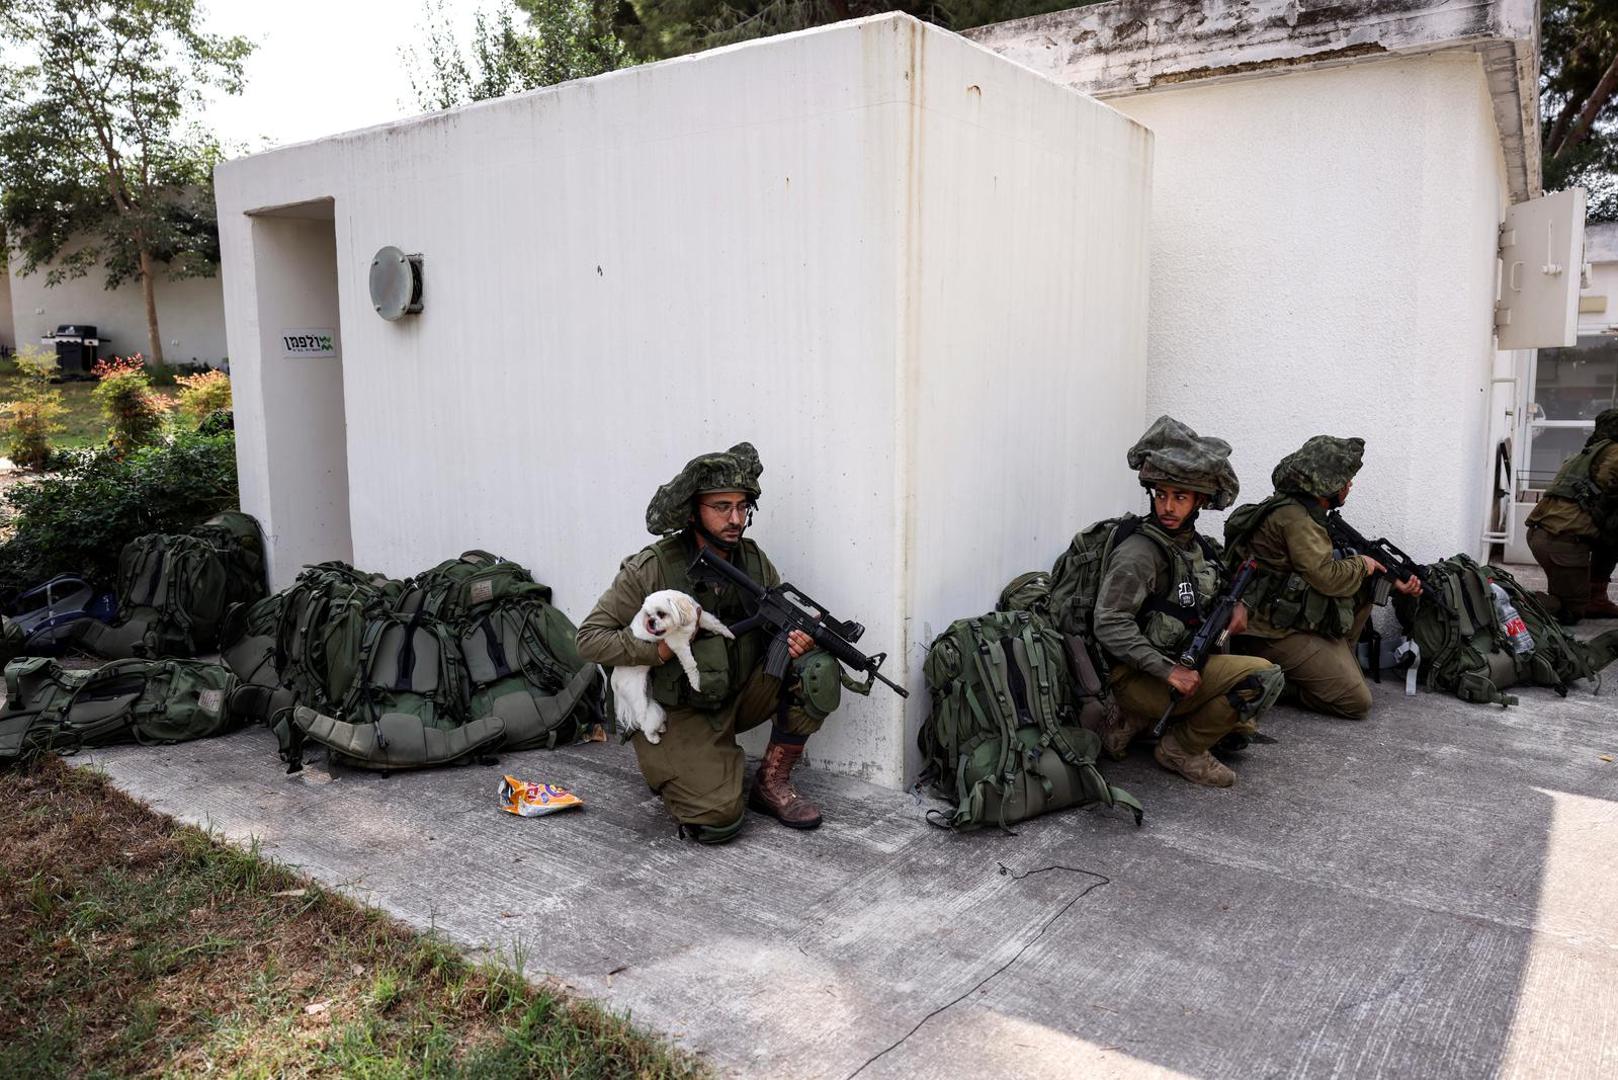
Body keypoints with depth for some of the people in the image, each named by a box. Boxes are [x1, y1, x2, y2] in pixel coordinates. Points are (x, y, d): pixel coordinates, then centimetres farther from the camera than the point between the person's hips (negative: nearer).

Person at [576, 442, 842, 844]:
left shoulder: (754, 561, -2)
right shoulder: (652, 569, -17)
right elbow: (590, 638, -14)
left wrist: (798, 640, -18)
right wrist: (661, 648, -25)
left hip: (737, 695, 5)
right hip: (675, 713, -5)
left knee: (817, 671, -19)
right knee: (718, 820, -22)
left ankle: (771, 782, -2)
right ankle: (670, 770, 13)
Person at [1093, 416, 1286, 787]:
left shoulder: (1194, 544, 8)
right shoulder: (1139, 551, -18)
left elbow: (1210, 590, 27)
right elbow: (1110, 624, -27)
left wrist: (1234, 604, 5)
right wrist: (1168, 671, -30)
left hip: (1181, 663, 9)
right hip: (1136, 675, -9)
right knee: (1262, 677, -19)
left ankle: (1137, 721, 11)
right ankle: (1183, 749, -2)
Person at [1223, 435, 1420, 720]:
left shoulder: (1301, 509, 13)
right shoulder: (1294, 517, -18)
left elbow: (1326, 564, 18)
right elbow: (1326, 576, -24)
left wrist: (1394, 582, 13)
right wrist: (1361, 564, -3)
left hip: (1291, 618, 10)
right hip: (1275, 634, -10)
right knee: (1357, 702, -10)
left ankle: (1337, 663, 13)